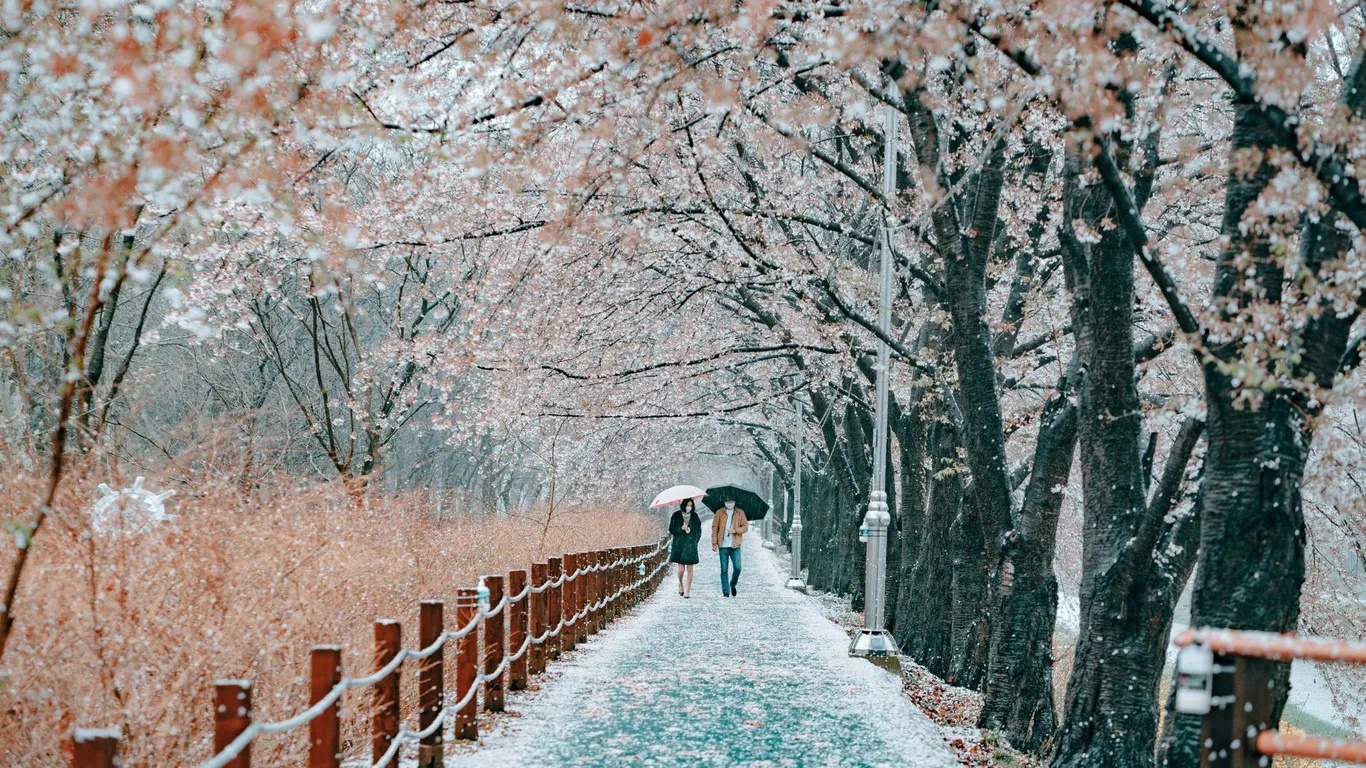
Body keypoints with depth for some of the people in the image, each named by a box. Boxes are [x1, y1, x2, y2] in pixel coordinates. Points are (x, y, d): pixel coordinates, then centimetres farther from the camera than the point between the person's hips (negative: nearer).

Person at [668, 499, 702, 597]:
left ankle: (687, 590, 7)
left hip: (691, 546, 2)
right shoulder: (676, 516, 1)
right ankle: (681, 585, 22)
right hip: (679, 545, -1)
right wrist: (681, 528, -15)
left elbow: (699, 530, 10)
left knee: (689, 569, -1)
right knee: (681, 569, -6)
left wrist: (695, 541, -2)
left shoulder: (694, 516, 6)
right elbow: (671, 530, 1)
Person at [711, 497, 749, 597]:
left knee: (737, 568, -7)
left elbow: (745, 527, 5)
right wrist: (714, 543, -1)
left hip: (735, 545, 0)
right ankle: (725, 592, 5)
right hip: (723, 545, 0)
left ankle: (733, 585, 22)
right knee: (724, 570, 0)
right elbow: (714, 528, 5)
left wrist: (735, 530, -14)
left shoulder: (740, 513, 7)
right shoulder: (719, 513, 6)